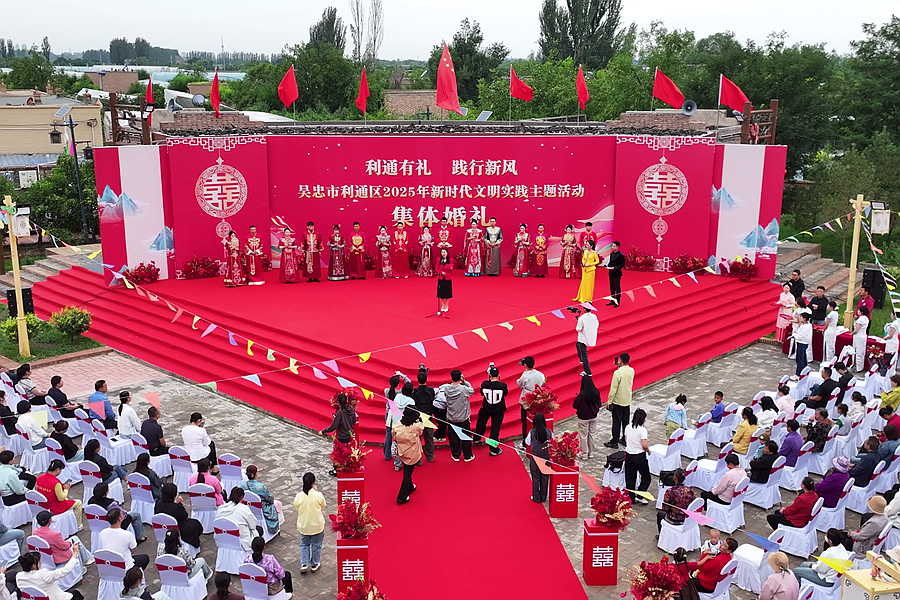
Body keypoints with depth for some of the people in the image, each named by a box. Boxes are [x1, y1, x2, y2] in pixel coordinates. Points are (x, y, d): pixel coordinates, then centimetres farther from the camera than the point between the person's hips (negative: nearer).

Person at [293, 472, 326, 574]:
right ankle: (315, 564, 31)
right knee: (316, 545, 19)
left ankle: (304, 564, 21)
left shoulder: (299, 496, -20)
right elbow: (323, 506, -5)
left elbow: (296, 506, 0)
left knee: (304, 544, 24)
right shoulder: (318, 495, -24)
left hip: (303, 526, 1)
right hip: (317, 525, -1)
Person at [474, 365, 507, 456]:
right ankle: (494, 449, 13)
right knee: (495, 427, 8)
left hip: (486, 409, 2)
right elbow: (505, 393, -2)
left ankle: (476, 438, 50)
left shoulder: (484, 384, -21)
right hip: (498, 410, -2)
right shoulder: (503, 385, -24)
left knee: (481, 422, 28)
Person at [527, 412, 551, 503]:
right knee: (545, 477, 15)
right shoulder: (548, 432, -13)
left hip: (535, 457, -1)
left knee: (535, 478, 12)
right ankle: (543, 497, 25)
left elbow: (528, 442, -3)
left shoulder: (532, 432, -17)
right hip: (546, 457, 1)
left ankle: (536, 497, 21)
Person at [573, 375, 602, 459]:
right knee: (591, 434, 18)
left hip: (583, 418, -5)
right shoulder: (596, 392, -11)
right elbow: (599, 404, 2)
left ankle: (584, 453, 18)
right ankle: (591, 452, 27)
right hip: (593, 417, 5)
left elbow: (575, 405, -18)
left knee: (583, 435, 11)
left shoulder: (582, 394, -25)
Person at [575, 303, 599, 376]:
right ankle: (582, 360, 39)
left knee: (584, 355, 2)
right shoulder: (594, 316, -5)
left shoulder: (582, 318, -24)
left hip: (583, 339, -7)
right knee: (577, 344, 33)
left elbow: (578, 329, -20)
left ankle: (588, 372, 3)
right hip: (591, 338, 7)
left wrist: (577, 323, -3)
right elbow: (597, 326, 6)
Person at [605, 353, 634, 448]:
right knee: (626, 421, 17)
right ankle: (625, 439, 27)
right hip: (628, 400, 6)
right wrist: (620, 367, 7)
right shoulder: (632, 371, -3)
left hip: (618, 401, -6)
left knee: (616, 422, 4)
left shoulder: (617, 373, -23)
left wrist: (609, 402, -10)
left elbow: (613, 389, -19)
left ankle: (614, 442, 13)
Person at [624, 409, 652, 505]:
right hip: (639, 456, -5)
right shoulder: (642, 429, -18)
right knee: (646, 477, 11)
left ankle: (630, 498, 17)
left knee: (630, 478, 13)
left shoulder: (627, 427, 0)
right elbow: (644, 445, -20)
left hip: (629, 455, 5)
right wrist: (648, 451, -1)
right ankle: (640, 496, 1)